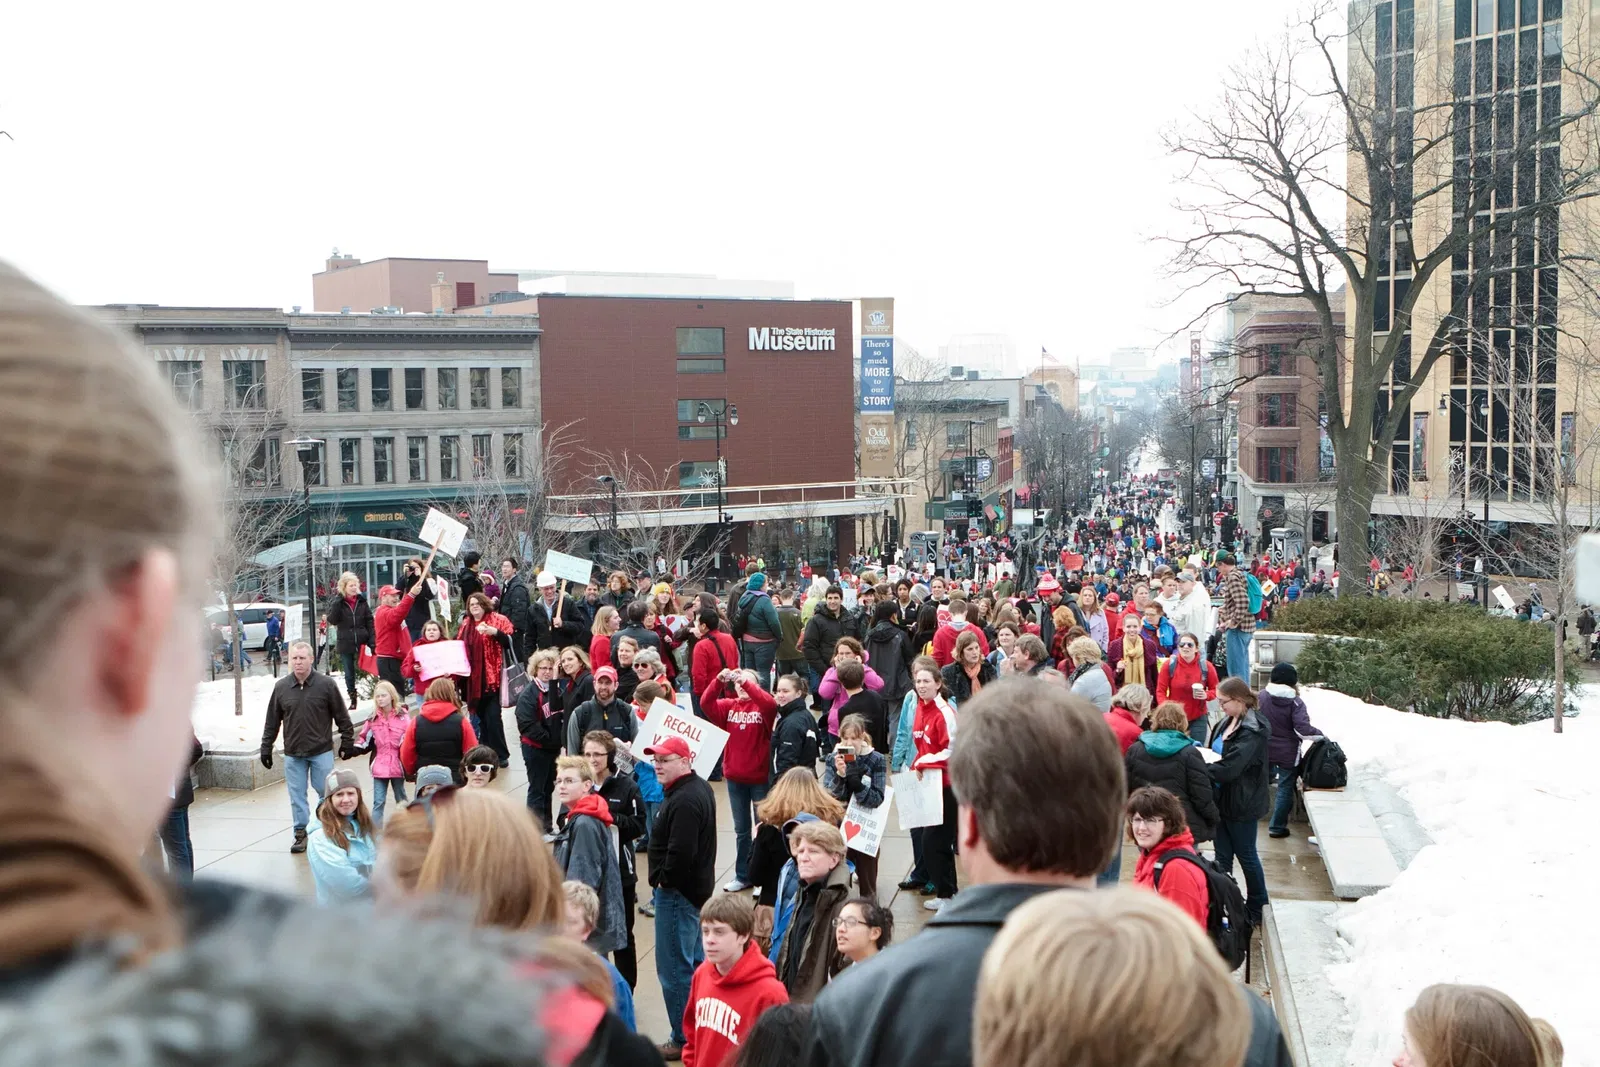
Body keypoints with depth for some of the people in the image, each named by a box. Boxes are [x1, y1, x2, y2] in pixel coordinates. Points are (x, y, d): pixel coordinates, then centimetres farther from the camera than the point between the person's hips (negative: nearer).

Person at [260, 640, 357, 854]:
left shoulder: (326, 684, -5)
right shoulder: (281, 687, 1)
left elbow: (342, 717, 0)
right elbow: (272, 722, 8)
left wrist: (347, 742, 0)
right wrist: (266, 747, 7)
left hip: (322, 752, -2)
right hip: (292, 754, 2)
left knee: (326, 793, 4)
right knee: (297, 796, 6)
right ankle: (301, 834, 15)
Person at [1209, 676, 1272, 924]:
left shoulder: (1253, 732, -22)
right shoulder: (1227, 722, 5)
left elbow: (1229, 768, -28)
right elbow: (1214, 752, 15)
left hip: (1241, 805, -7)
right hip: (1223, 800, 8)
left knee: (1246, 856, 8)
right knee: (1223, 856, 13)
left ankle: (1258, 909, 25)